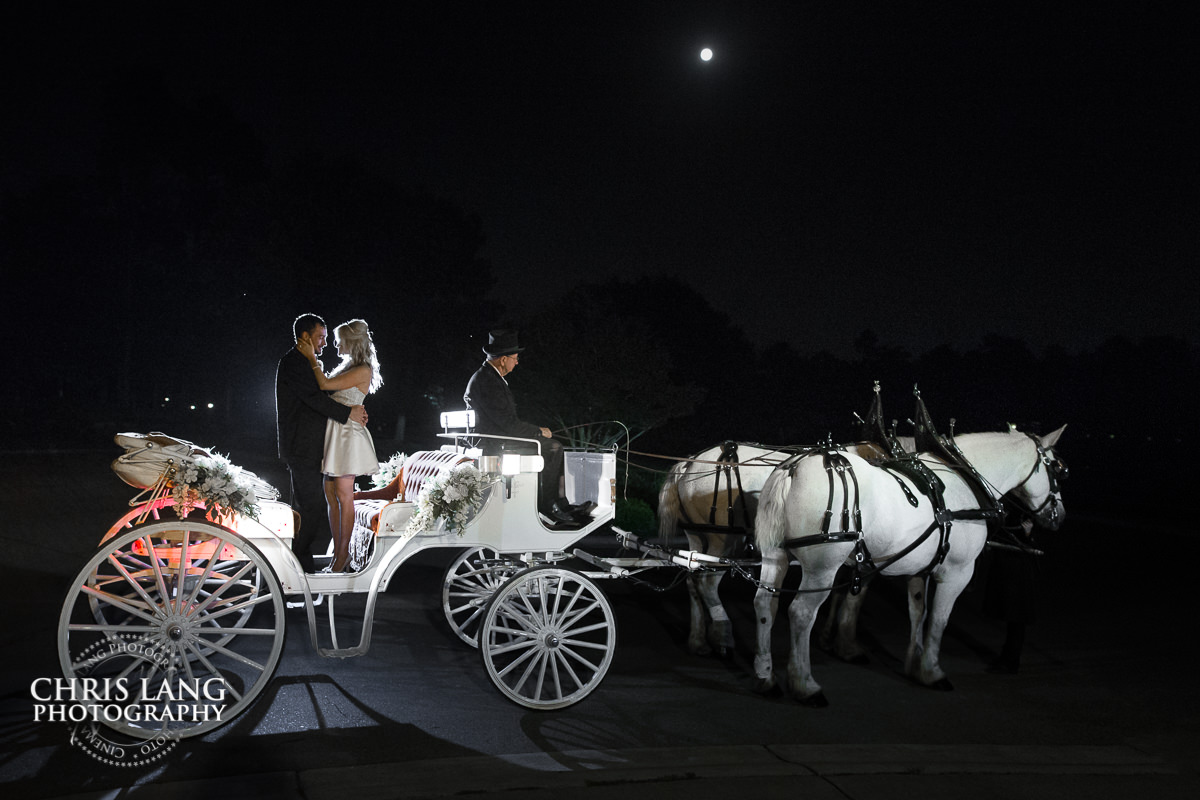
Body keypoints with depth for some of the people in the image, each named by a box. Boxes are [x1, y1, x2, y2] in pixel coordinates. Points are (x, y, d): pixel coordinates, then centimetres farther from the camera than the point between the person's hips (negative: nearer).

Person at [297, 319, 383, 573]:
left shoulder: (364, 371, -12)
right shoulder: (347, 366, 16)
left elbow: (325, 384, -15)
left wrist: (311, 357, -7)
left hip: (347, 434, -9)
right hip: (332, 432, 9)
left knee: (344, 495, -3)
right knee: (330, 493, 8)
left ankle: (344, 553, 4)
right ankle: (337, 551, 14)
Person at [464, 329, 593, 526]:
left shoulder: (488, 377, 17)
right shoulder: (487, 382, -18)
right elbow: (509, 423, -21)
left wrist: (536, 430, 8)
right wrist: (539, 431, -8)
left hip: (495, 441, 11)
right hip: (495, 445, -11)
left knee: (554, 445, 6)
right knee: (551, 448, -14)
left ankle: (561, 505, 1)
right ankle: (547, 506, -4)